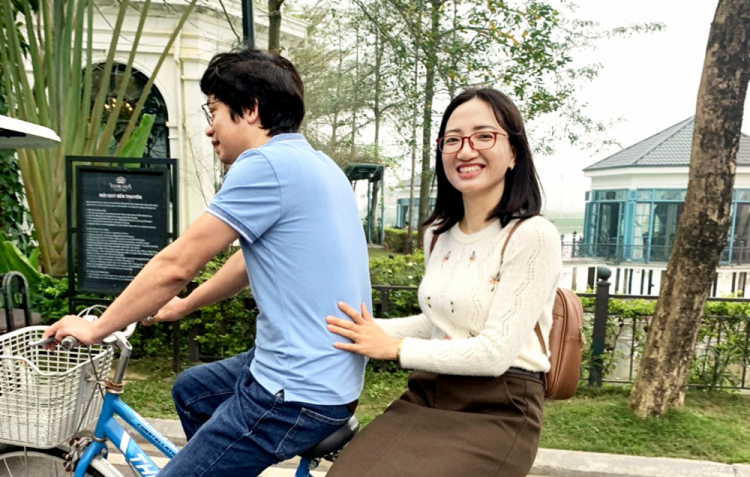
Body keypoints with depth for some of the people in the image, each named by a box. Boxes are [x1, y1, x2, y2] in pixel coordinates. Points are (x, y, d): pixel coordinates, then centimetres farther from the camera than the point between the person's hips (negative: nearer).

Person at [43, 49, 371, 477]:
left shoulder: (266, 164, -19)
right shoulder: (311, 162, 11)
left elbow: (176, 265, -16)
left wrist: (95, 328, -1)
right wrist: (184, 305, 28)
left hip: (299, 394, -10)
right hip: (329, 372, 10)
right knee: (190, 389, 27)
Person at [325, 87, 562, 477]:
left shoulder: (533, 236, -13)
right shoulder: (439, 234, 9)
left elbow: (496, 352, -16)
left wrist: (393, 348, -12)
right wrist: (369, 330, 10)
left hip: (496, 412, -5)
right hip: (425, 397, 6)